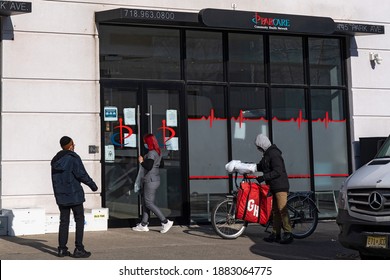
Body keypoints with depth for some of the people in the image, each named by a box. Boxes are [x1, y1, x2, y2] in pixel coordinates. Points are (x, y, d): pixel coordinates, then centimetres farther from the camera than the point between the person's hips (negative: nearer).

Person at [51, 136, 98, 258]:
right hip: (74, 194, -6)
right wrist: (93, 185, -3)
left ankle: (62, 249, 9)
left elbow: (55, 178, 12)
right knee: (79, 220, 1)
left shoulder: (56, 160, 9)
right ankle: (78, 249, -1)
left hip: (60, 196, 7)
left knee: (64, 221, 10)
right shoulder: (73, 158, -13)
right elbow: (82, 174, -15)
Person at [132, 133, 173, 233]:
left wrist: (141, 161, -10)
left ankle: (165, 222, -7)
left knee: (149, 203, -7)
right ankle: (143, 225, 16)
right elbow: (161, 164, 20)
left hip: (151, 181, -10)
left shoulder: (151, 153, -18)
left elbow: (148, 166, -25)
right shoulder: (158, 152, 12)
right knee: (145, 202, 13)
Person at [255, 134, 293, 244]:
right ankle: (276, 234, 14)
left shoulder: (274, 154, -16)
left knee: (282, 210, -12)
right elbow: (261, 166, 25)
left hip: (280, 186, -10)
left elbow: (277, 172, -22)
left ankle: (288, 234, -12)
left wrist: (263, 177, -21)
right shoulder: (267, 154, 16)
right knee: (275, 211, 10)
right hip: (273, 186, 10)